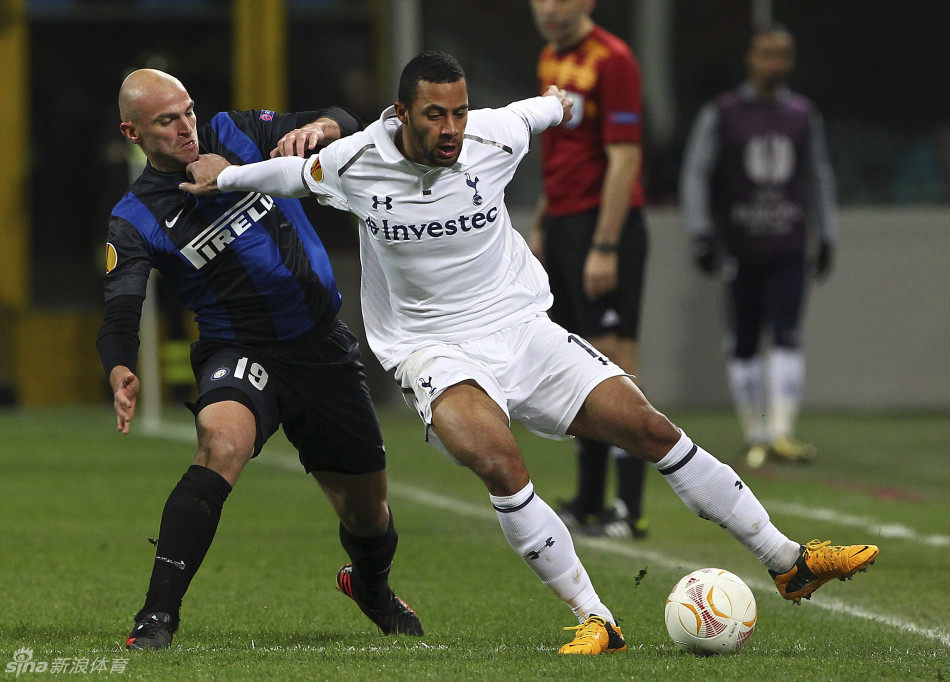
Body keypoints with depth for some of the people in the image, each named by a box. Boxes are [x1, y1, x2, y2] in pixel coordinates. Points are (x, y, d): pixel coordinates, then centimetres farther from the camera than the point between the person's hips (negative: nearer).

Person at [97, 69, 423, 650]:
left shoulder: (236, 134, 0)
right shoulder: (136, 221, -8)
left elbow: (346, 124, 4)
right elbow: (119, 314, -19)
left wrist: (316, 127, -20)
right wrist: (121, 373, -41)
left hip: (324, 346, 3)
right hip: (240, 354, -3)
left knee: (368, 512, 11)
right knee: (222, 443, -36)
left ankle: (372, 586, 48)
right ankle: (158, 617, -35)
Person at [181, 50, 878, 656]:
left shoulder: (493, 139, -8)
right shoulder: (356, 164, -12)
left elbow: (536, 111, 17)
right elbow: (296, 172, 12)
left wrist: (560, 101, 37)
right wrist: (224, 174, 19)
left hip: (523, 327, 3)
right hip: (435, 350, -3)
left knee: (651, 428, -3)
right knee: (499, 462, -32)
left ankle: (789, 561, 8)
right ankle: (595, 620, -24)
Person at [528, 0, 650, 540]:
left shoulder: (612, 60, -12)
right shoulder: (552, 60, 15)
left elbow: (624, 159, -16)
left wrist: (605, 247, -20)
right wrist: (541, 227, 19)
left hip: (603, 225, -9)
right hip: (562, 225, 9)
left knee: (615, 362, -10)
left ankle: (630, 510, -11)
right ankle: (589, 503, 16)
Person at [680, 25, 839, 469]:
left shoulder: (803, 116, 11)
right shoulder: (721, 115, 2)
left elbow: (819, 178, 19)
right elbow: (696, 175, 2)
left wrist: (826, 237, 16)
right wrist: (702, 234, -6)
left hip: (789, 250, 1)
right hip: (741, 249, -1)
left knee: (787, 338, -11)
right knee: (743, 345, 2)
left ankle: (782, 432, -16)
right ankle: (755, 436, 12)